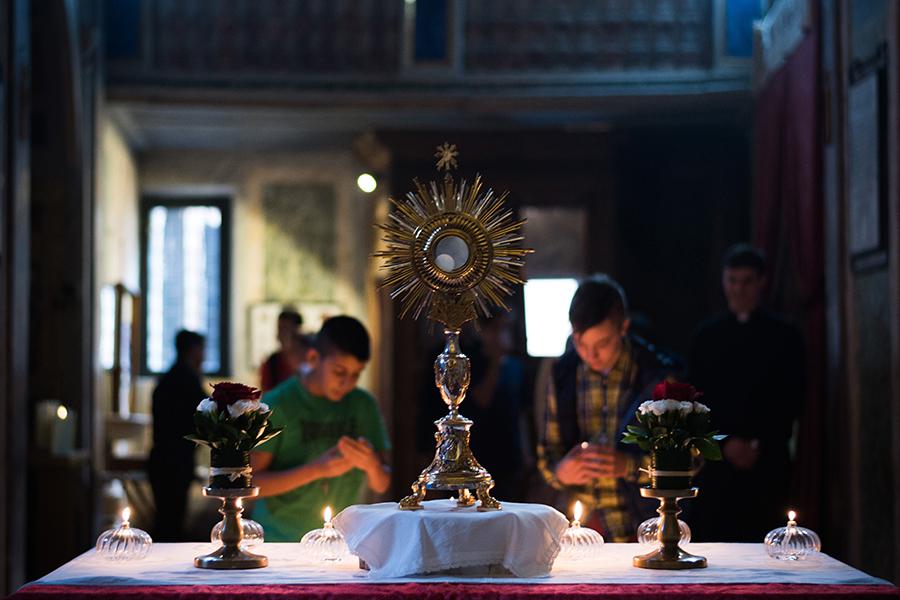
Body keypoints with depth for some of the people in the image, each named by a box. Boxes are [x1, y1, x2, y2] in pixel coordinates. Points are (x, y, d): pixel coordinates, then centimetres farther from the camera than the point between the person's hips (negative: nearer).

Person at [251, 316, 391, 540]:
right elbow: (250, 484, -8)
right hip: (280, 542, -5)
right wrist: (316, 469, -17)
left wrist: (373, 466, -10)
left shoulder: (364, 406, 8)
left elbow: (381, 486, 13)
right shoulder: (276, 404, -3)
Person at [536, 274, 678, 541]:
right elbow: (547, 453, 13)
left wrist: (630, 466, -19)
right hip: (581, 527, 3)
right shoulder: (563, 373, 6)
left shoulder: (657, 374, -5)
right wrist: (559, 472, -9)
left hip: (640, 527, -3)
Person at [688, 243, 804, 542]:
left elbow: (790, 402, 4)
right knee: (712, 538, -6)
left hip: (767, 461, -1)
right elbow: (695, 400, 7)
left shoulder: (784, 336, 9)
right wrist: (725, 442, -6)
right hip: (716, 461, 1)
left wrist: (759, 446, -6)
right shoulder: (706, 336, 12)